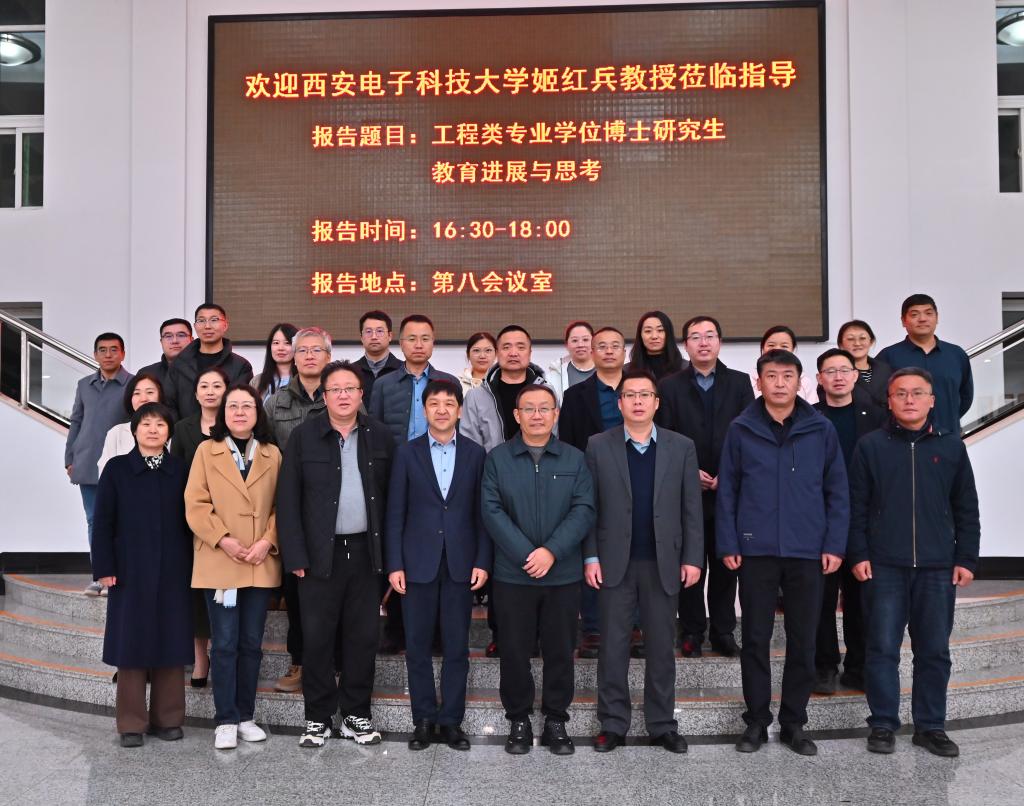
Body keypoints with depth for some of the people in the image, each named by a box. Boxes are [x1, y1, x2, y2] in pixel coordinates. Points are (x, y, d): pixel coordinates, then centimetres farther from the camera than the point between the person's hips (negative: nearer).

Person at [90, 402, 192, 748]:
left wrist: (192, 565, 2)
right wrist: (105, 568, -6)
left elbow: (189, 520, 6)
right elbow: (103, 522, 0)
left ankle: (167, 718, 17)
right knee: (132, 644, 2)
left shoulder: (180, 471, 6)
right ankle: (132, 723, 13)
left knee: (170, 642, 5)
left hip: (173, 573, 2)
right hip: (131, 572, -1)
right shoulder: (117, 468, 2)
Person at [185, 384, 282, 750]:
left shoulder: (272, 455, 8)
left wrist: (267, 542, -10)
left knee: (251, 644, 9)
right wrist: (223, 540, -14)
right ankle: (225, 720, 10)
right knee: (224, 644, 0)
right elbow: (195, 505, -4)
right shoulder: (206, 451, 2)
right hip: (219, 564, -2)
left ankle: (246, 716, 20)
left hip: (261, 565, 2)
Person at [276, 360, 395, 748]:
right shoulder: (304, 436, -1)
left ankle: (356, 713, 22)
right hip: (320, 553, -2)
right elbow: (288, 499, -3)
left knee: (363, 636, 8)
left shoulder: (380, 436, 5)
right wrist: (295, 556, -8)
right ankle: (318, 716, 19)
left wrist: (390, 551, 1)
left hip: (366, 551, 2)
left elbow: (391, 496, 6)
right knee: (317, 636, 4)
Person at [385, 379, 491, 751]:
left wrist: (482, 561, -4)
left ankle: (451, 720, 18)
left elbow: (482, 513, 4)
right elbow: (395, 512, 1)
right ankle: (424, 718, 19)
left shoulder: (476, 454, 4)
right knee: (417, 646, 6)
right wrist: (394, 564, -5)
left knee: (457, 647, 7)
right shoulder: (407, 453, 3)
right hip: (418, 563, 0)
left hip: (460, 563, 0)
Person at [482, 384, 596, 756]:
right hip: (512, 574, -1)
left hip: (563, 574, 1)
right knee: (514, 651, 7)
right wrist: (526, 555, -15)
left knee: (560, 651, 8)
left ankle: (556, 721, 23)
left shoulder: (575, 460, 5)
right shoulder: (497, 459, 2)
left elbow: (584, 510, -3)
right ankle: (518, 721, 22)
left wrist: (551, 551, -16)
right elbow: (492, 512, -6)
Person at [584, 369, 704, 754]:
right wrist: (591, 557, -6)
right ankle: (613, 723, 18)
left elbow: (691, 508, 2)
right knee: (613, 646, 6)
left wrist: (693, 558, -3)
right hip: (614, 562, -1)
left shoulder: (681, 447, 3)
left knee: (662, 647, 9)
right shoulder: (598, 446, 0)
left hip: (663, 563, 1)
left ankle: (662, 724, 21)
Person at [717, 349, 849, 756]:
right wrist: (727, 544, -4)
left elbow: (837, 492, 4)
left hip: (807, 552, 1)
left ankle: (794, 722, 23)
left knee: (803, 641, 8)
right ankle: (757, 720, 21)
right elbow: (727, 491, 2)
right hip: (756, 551, -1)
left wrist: (834, 544, -3)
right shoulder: (741, 430, 0)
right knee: (755, 639, 7)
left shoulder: (821, 429, 2)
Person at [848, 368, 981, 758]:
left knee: (934, 651, 9)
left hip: (938, 568, 2)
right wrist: (859, 555, -4)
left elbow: (966, 509, 8)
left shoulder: (951, 446, 6)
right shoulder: (870, 446, 1)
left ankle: (930, 726, 21)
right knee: (883, 649, 3)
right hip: (884, 566, -2)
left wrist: (966, 559, 3)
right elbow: (857, 506, 1)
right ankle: (883, 724, 14)